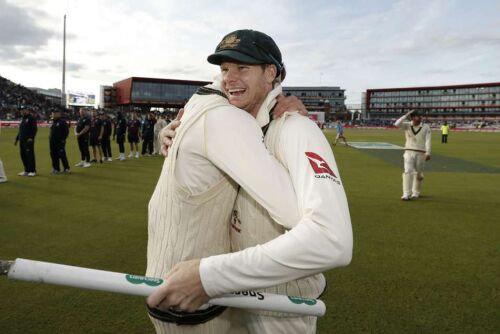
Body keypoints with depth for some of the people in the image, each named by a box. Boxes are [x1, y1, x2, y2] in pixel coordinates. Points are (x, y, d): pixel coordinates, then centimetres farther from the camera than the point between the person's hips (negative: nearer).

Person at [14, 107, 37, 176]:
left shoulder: (31, 118, -5)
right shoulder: (23, 119, 21)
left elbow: (34, 129, -14)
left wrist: (31, 138, -22)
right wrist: (17, 139, 23)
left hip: (29, 140, -9)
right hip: (22, 140, 9)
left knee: (30, 155, -8)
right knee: (23, 155, 10)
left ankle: (33, 171, -3)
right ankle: (27, 170, 17)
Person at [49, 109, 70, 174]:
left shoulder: (62, 122, -8)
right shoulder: (53, 122, 16)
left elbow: (66, 131, -11)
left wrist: (63, 139, -13)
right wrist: (50, 137, 12)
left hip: (60, 142, -8)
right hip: (52, 142, 8)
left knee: (62, 155, -7)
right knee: (54, 156, 8)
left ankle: (66, 168, 2)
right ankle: (56, 169, 17)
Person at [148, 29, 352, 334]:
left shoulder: (296, 131, -27)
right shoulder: (234, 127, -1)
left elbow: (332, 241, -41)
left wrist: (210, 276, -41)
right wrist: (180, 142, -6)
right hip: (237, 293, 7)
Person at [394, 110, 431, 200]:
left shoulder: (426, 127, 0)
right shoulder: (407, 125, 2)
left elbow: (428, 141, -9)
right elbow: (397, 124, -17)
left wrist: (428, 153, -19)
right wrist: (406, 115, -15)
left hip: (420, 154, 0)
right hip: (409, 153, 0)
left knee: (418, 174, 8)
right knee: (408, 172, -14)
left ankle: (416, 193, 27)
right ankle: (406, 194, -18)